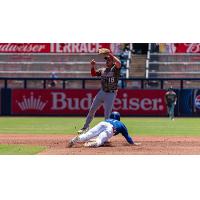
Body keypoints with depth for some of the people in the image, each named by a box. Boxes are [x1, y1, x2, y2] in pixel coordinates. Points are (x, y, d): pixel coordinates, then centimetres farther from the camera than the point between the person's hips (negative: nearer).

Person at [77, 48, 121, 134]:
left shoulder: (115, 69, -7)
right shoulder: (102, 70, 12)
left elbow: (119, 63, -27)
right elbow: (93, 74, 9)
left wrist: (110, 54, -25)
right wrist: (93, 66, -7)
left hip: (111, 94, -6)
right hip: (102, 92, 6)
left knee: (107, 115, -5)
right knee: (92, 110, 10)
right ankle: (85, 127, 23)